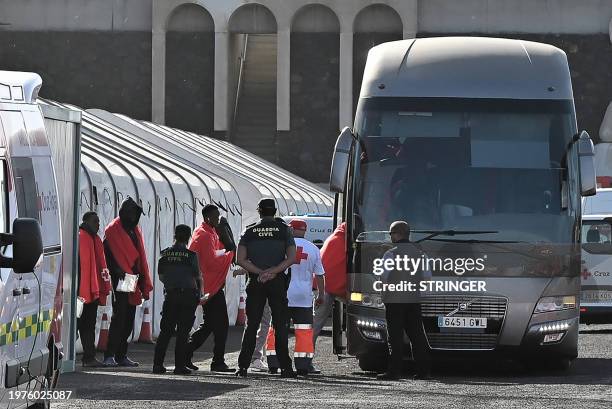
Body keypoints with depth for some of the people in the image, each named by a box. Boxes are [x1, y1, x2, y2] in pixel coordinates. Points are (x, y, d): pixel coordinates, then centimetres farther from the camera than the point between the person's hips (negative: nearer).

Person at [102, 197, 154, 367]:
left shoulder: (135, 229, 18)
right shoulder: (113, 230, -4)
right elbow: (108, 255, -11)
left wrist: (144, 283, 15)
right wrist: (117, 271, -26)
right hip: (120, 281, -7)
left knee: (129, 319, 8)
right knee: (119, 317, -13)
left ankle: (121, 355, 13)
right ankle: (109, 355, -14)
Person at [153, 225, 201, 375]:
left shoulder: (165, 254, 1)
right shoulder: (191, 255, -8)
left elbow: (161, 276, 7)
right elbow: (198, 277, -4)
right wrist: (200, 291, 14)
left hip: (170, 295, 3)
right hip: (188, 295, -3)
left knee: (165, 331, 9)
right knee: (183, 333, 1)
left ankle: (158, 364, 5)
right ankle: (180, 366, -1)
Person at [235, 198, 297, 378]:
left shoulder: (250, 231, 5)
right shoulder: (283, 230, 2)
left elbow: (241, 260, -3)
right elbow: (292, 258, -8)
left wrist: (259, 272, -7)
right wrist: (272, 271, -12)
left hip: (255, 282, 1)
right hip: (278, 282, -1)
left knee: (251, 325, 4)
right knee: (280, 325, 2)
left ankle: (243, 366, -1)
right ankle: (285, 367, -2)